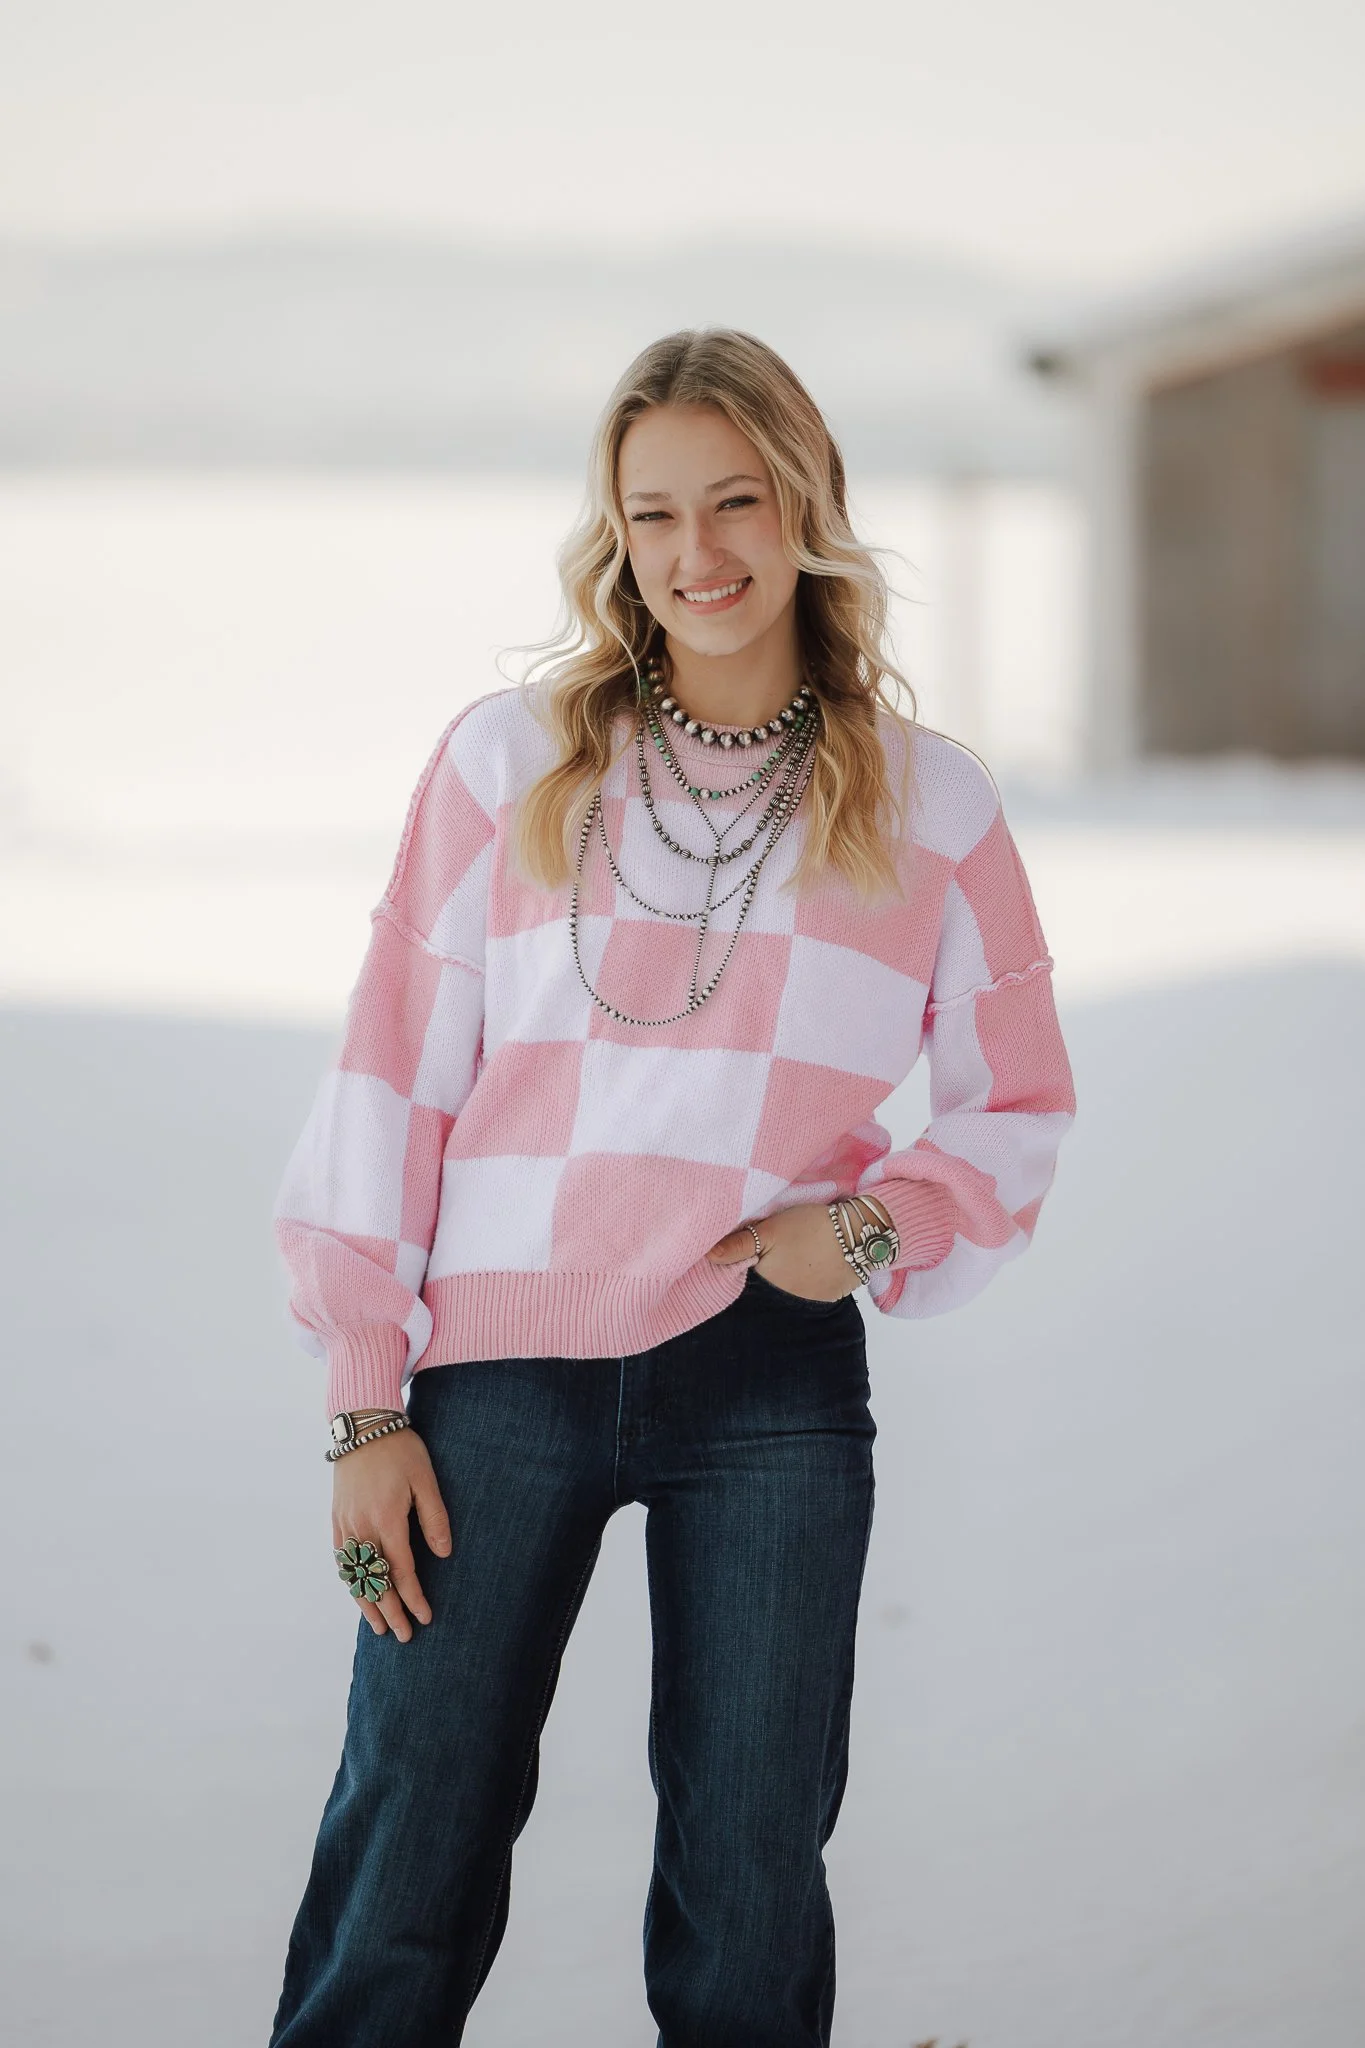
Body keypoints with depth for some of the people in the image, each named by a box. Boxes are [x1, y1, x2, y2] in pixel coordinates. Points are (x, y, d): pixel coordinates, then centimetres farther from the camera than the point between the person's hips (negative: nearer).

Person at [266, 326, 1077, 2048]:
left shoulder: (928, 805, 5)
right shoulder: (507, 763, 2)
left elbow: (1019, 1104, 13)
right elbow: (391, 1081, 2)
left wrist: (875, 1225, -8)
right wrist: (369, 1407, -2)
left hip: (771, 1382, 1)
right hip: (501, 1364, -1)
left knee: (750, 1875, 9)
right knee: (405, 1870, 2)